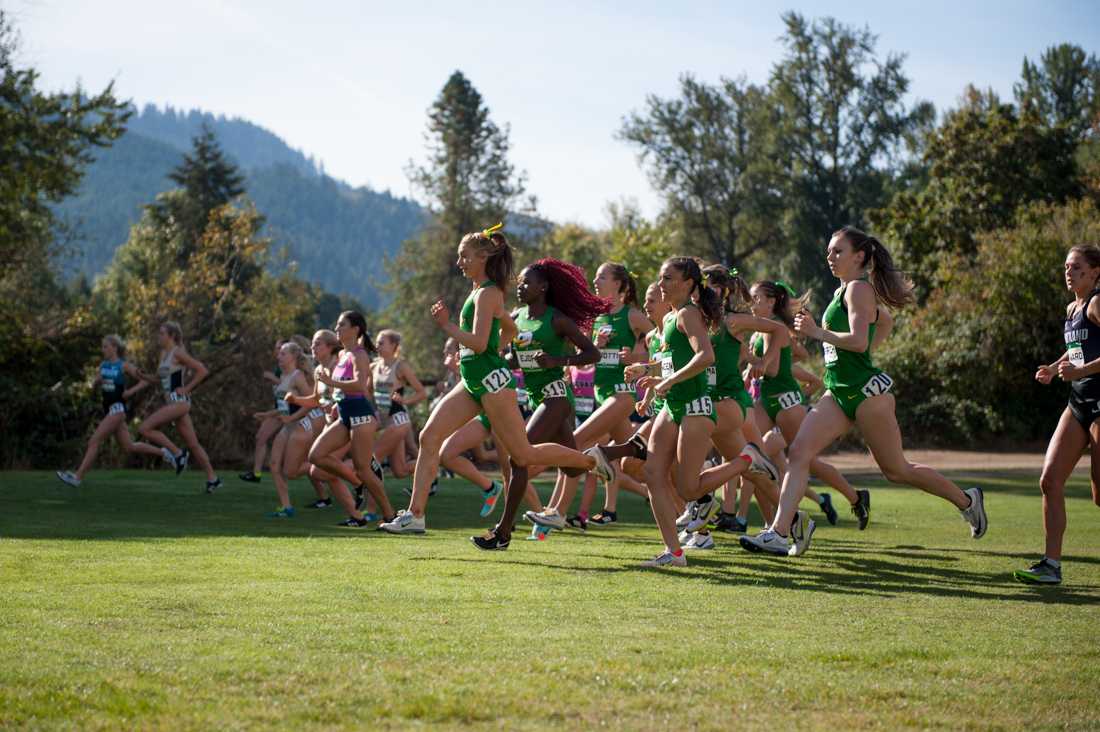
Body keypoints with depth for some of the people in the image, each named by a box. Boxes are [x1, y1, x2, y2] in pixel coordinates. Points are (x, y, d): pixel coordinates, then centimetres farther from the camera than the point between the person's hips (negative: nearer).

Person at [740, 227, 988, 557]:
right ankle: (780, 533, -14)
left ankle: (966, 500, 22)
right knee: (798, 453, -8)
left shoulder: (859, 289, -12)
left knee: (896, 470, 3)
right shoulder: (841, 291, 16)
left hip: (866, 392, -9)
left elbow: (859, 341, -25)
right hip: (839, 393, 9)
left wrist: (818, 332, -21)